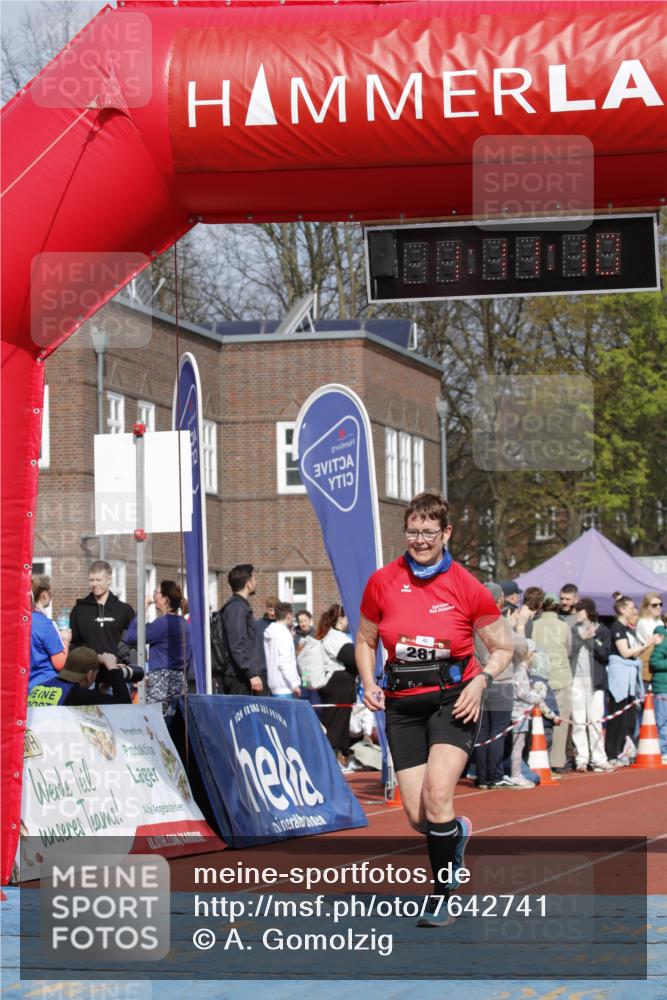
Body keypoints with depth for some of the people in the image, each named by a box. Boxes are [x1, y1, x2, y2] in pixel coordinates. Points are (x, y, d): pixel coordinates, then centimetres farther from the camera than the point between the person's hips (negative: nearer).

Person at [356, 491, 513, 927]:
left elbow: (504, 647, 5)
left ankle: (441, 897, -7)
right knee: (417, 816, -2)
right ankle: (458, 831, 37)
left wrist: (481, 681, -12)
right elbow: (366, 640, 16)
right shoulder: (383, 582, 1)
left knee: (437, 794, -22)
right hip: (402, 703, 3)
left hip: (453, 699, -3)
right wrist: (369, 683, 0)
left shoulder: (466, 587, -5)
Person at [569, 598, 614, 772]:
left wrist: (591, 640, -11)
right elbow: (567, 652, 4)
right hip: (575, 679, 1)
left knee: (595, 721, -1)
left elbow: (604, 654, -4)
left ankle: (598, 758, 2)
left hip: (595, 680, -1)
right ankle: (581, 759, 0)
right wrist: (582, 638, -5)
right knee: (578, 721, -2)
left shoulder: (602, 631, 7)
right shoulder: (573, 631, 10)